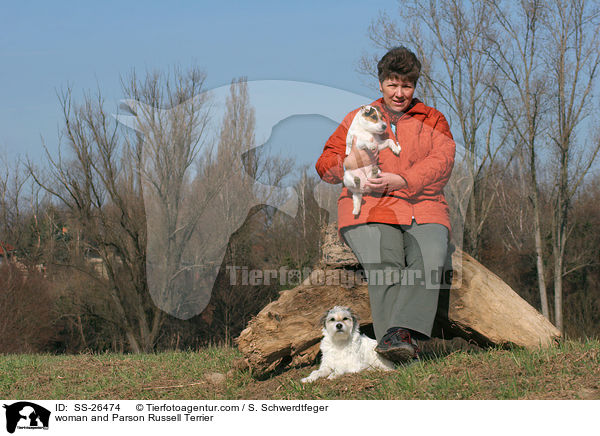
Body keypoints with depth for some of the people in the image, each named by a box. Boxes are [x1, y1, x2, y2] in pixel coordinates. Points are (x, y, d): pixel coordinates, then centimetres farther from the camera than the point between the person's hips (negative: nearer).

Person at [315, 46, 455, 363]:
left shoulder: (432, 120, 19)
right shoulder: (358, 119, 22)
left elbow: (441, 162, 2)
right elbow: (326, 164, 19)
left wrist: (402, 181, -15)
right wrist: (352, 165, -5)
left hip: (424, 210, 1)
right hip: (369, 210, 0)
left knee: (429, 262, -32)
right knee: (384, 266, -31)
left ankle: (401, 334, -47)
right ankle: (400, 348, -43)